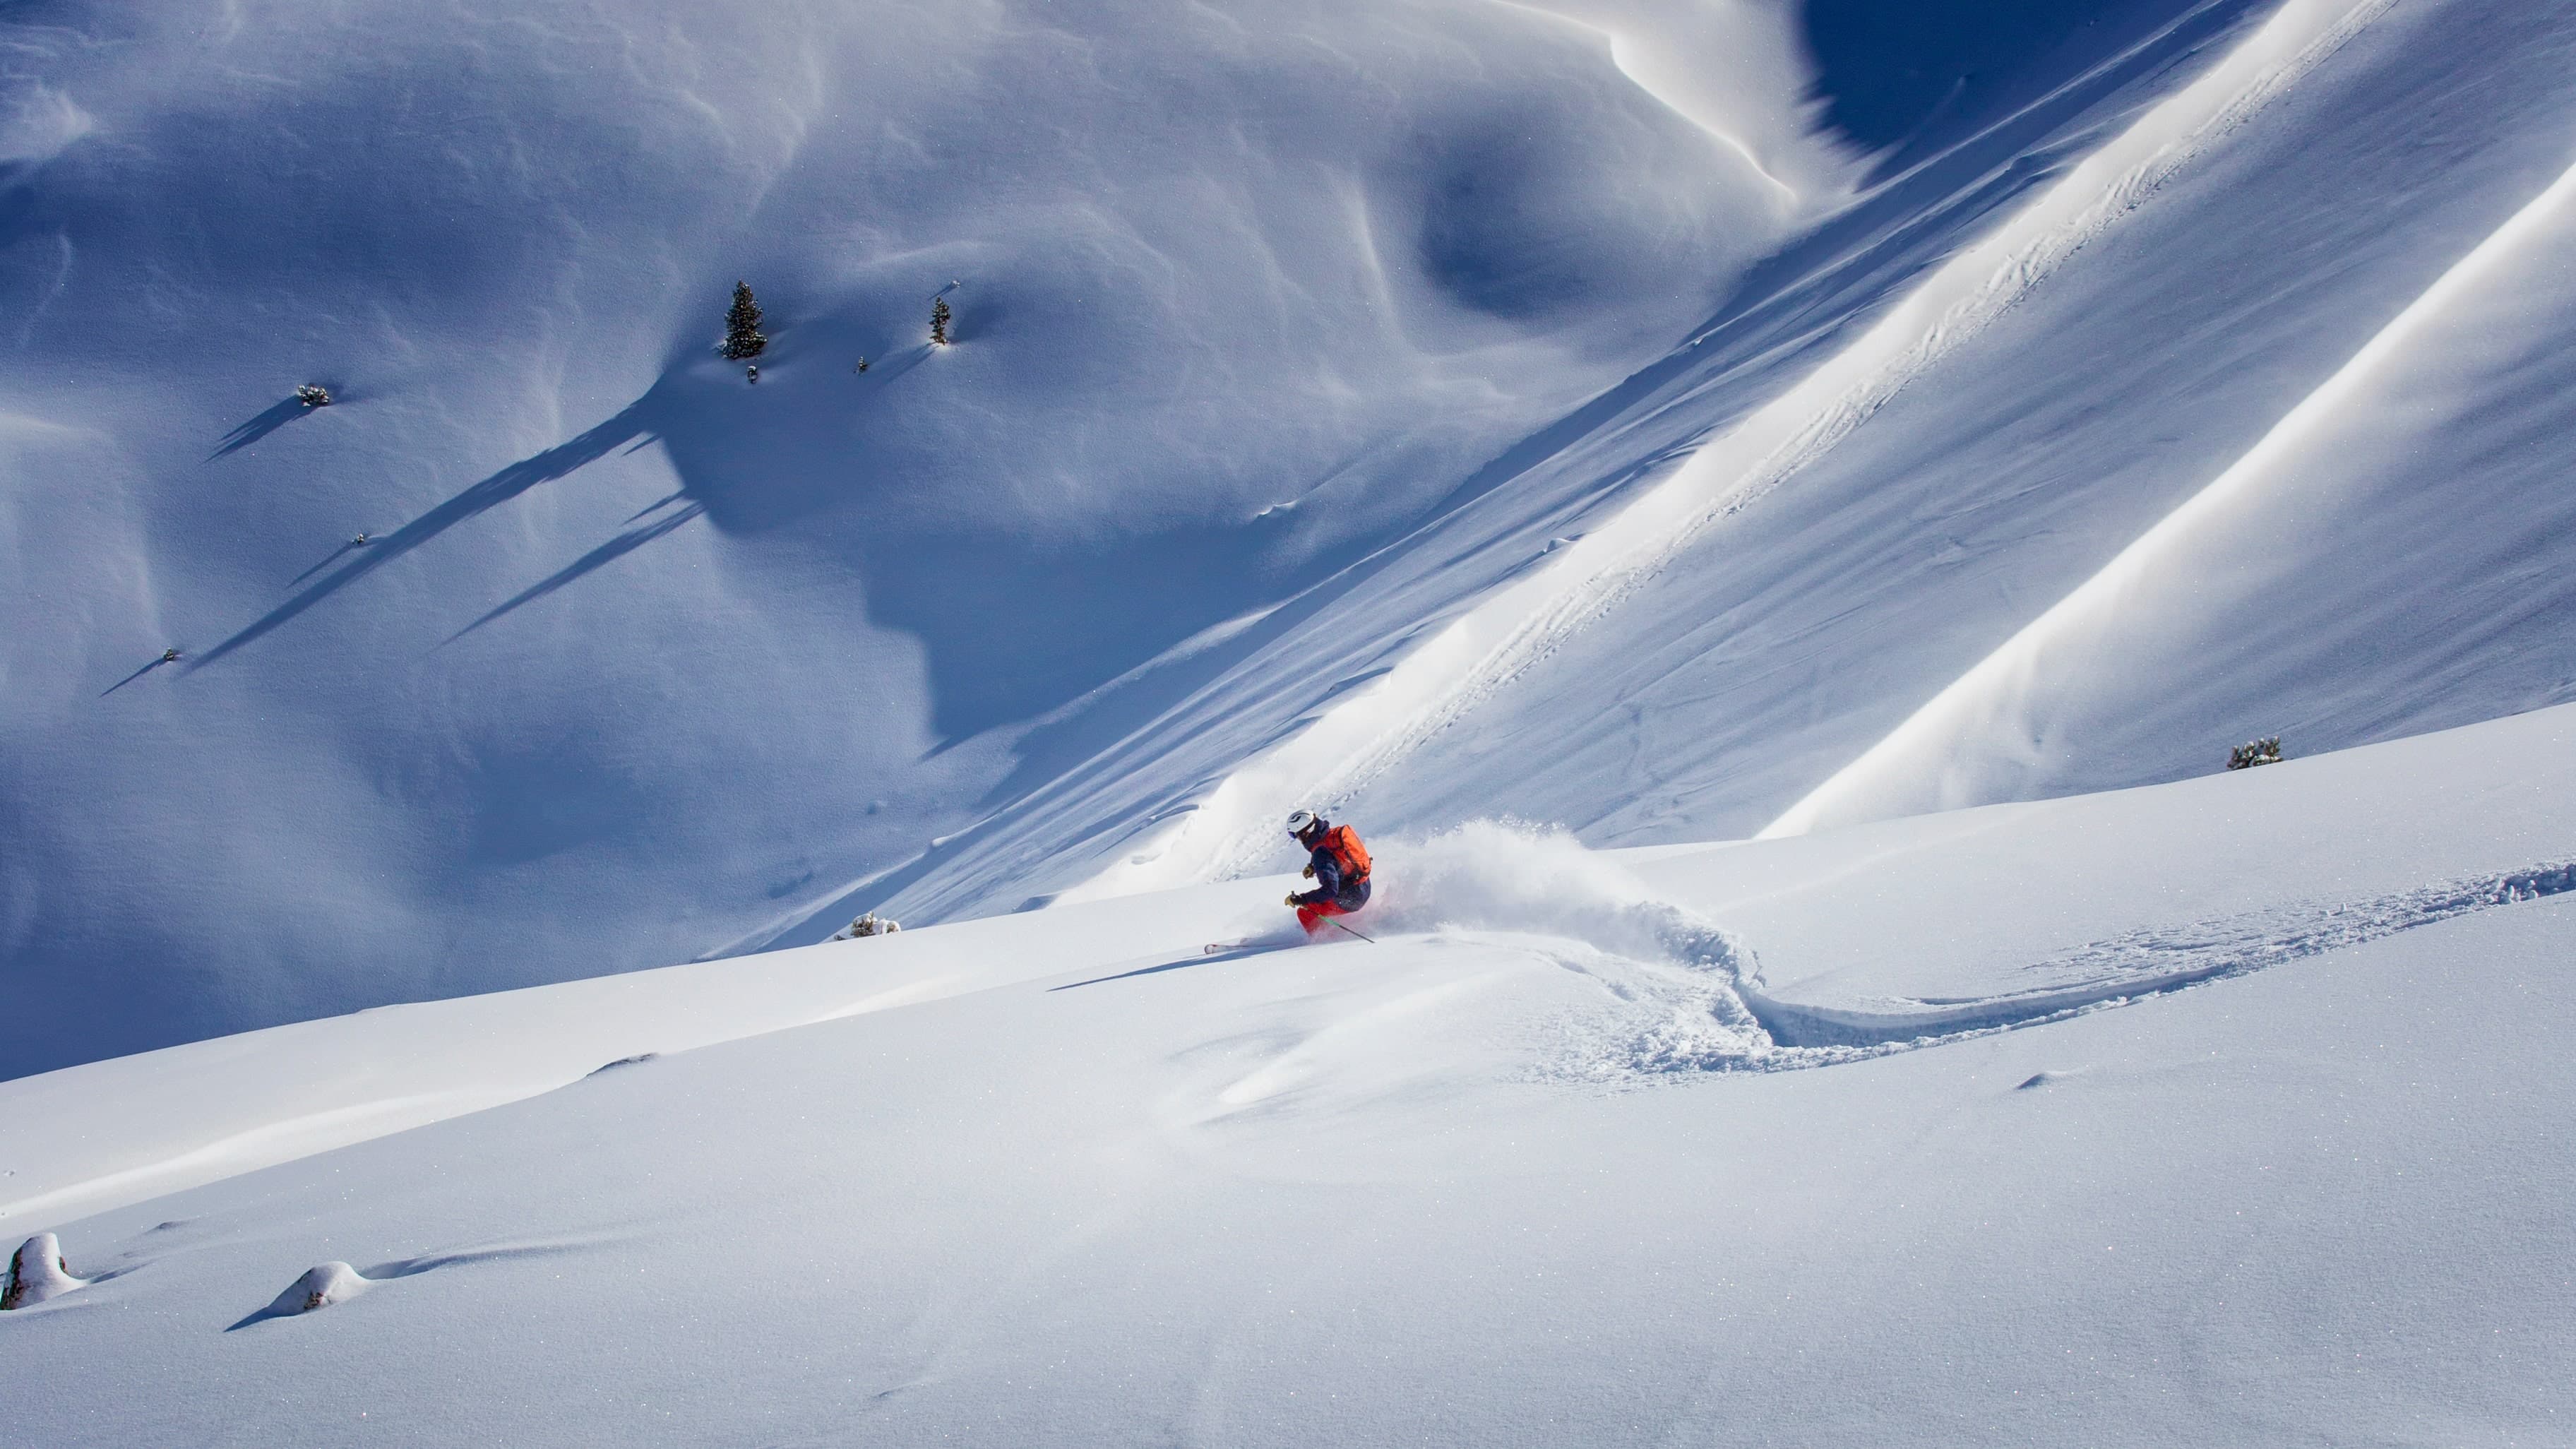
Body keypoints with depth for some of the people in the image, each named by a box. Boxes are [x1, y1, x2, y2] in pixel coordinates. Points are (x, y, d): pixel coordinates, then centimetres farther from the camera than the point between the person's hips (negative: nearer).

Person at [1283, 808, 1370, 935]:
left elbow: (1330, 890, -34)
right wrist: (1313, 867, 9)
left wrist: (1300, 900, -29)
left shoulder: (1320, 852, -29)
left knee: (1304, 913, -1)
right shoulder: (1335, 833, -3)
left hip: (1349, 900, -9)